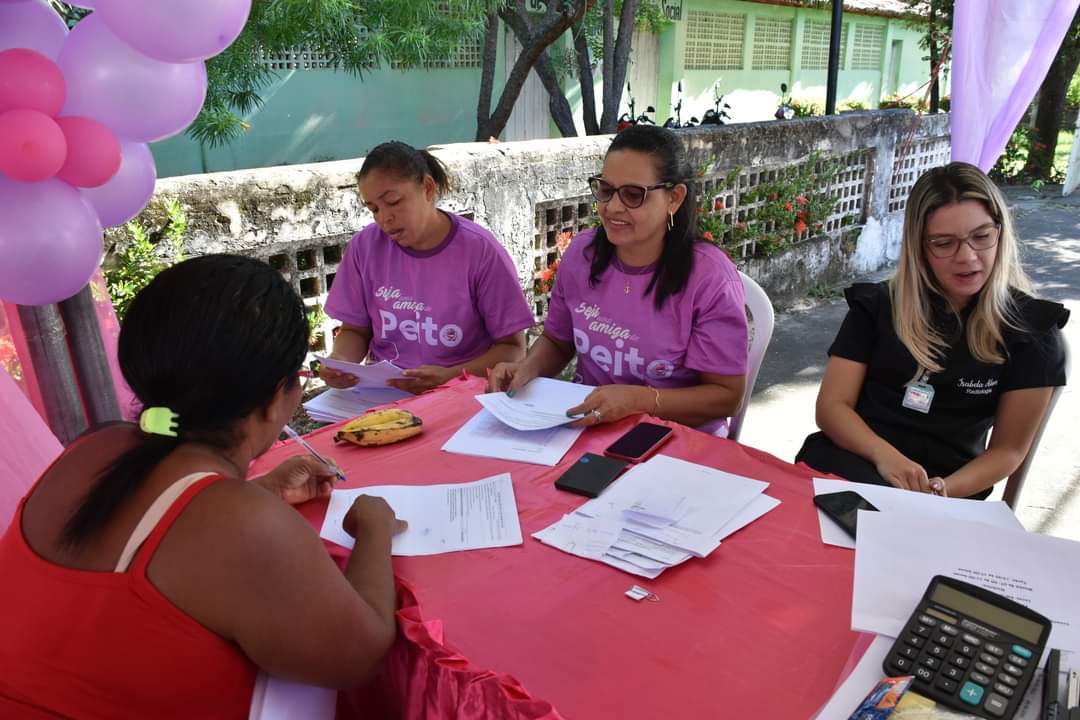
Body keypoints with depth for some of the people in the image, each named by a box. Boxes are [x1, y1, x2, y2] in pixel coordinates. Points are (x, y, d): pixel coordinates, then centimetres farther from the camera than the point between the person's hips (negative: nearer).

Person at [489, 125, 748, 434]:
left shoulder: (710, 277, -17)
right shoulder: (581, 252, -1)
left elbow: (726, 395, -12)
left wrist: (638, 400, -25)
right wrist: (528, 367, -9)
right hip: (584, 423, 4)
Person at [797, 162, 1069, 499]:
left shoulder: (1030, 328, 2)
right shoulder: (877, 304, 4)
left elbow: (1008, 449, 3)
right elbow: (832, 405, -1)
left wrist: (944, 491, -16)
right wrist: (883, 455, -20)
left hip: (948, 487, 1)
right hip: (853, 459, 0)